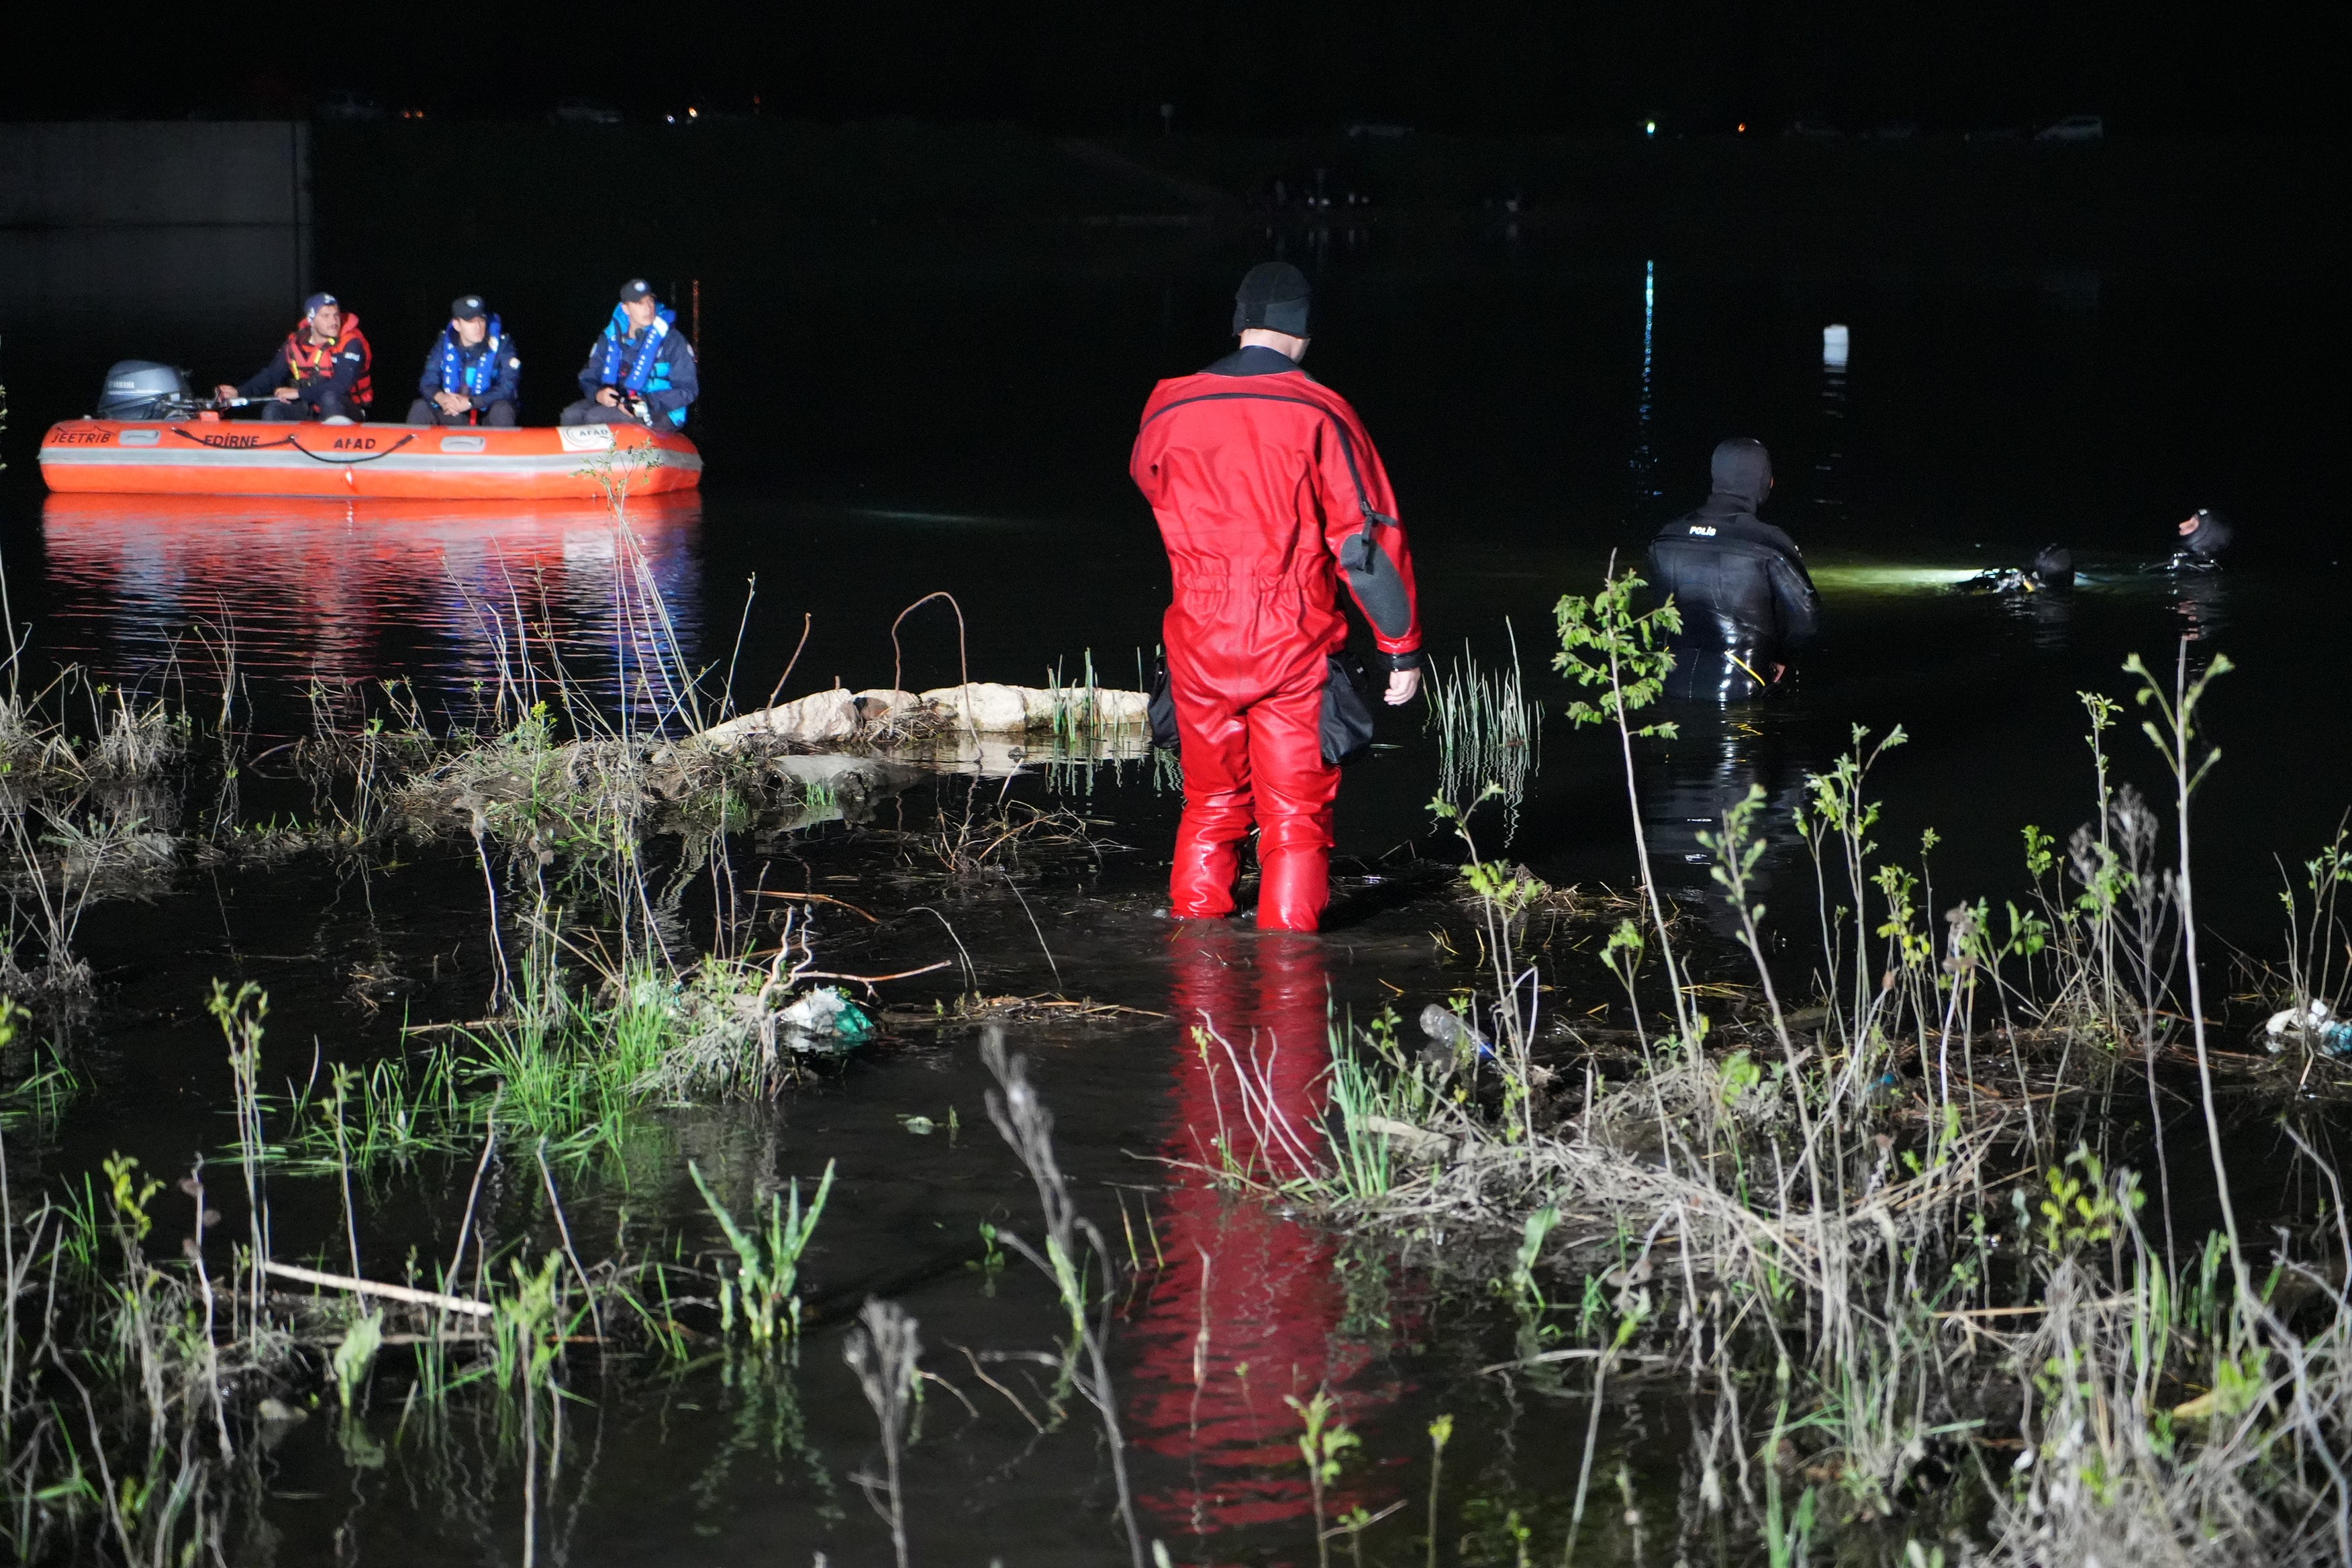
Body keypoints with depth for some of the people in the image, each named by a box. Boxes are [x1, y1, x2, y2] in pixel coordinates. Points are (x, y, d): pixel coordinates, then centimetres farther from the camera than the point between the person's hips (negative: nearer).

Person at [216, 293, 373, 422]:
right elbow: (271, 375, 7)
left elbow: (341, 385, -27)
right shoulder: (296, 343, 2)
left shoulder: (351, 344, -16)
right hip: (310, 410, 5)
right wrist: (239, 392, -8)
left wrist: (298, 393, -24)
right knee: (273, 410, -16)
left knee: (329, 397, -36)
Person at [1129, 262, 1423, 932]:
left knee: (1211, 804, 17)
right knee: (1296, 814, 5)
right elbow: (1369, 536, -10)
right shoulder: (1318, 413, -9)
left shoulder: (1169, 408, 1)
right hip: (1295, 648, -3)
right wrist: (1404, 649, -5)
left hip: (1200, 643, 3)